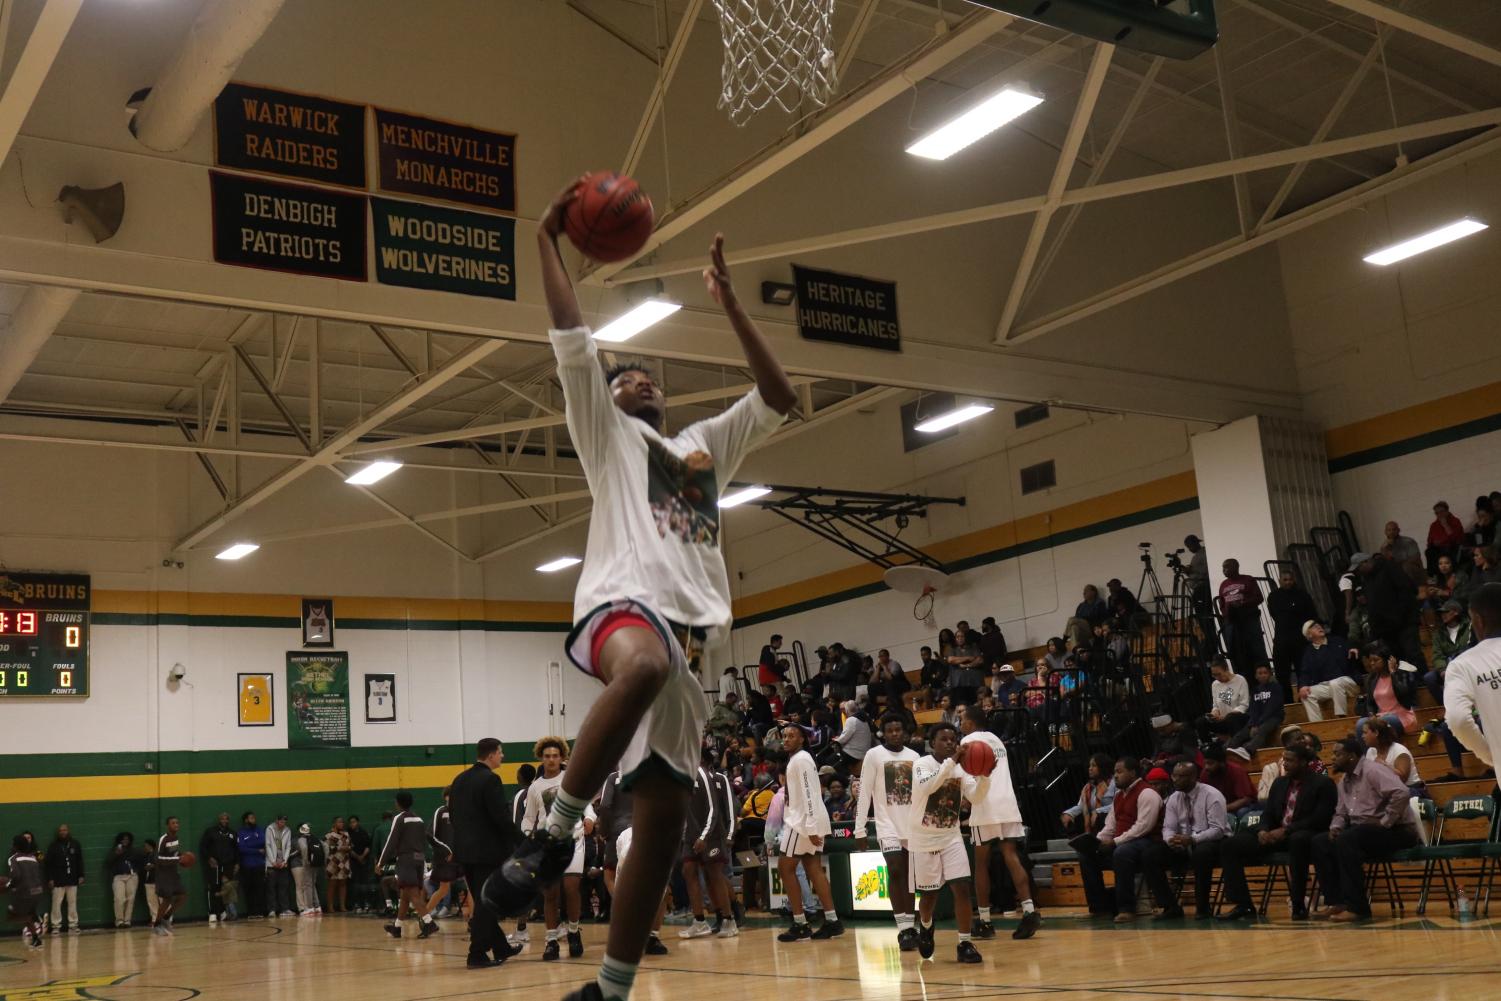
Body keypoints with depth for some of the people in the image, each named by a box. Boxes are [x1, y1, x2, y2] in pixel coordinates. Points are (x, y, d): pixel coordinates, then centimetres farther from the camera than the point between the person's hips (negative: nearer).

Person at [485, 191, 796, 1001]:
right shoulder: (606, 432, 18)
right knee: (644, 666, -44)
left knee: (663, 818, 1)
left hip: (688, 625, 6)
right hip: (622, 602, -6)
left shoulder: (706, 444, 32)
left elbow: (779, 398, 26)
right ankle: (555, 834, -32)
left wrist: (728, 304, 23)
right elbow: (572, 341, 7)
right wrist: (548, 241, 9)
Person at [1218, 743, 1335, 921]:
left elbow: (1319, 819, -14)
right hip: (1276, 835, 6)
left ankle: (1299, 905, -30)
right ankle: (1243, 906, -8)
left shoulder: (1323, 784, -3)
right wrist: (1263, 831, -9)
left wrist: (1286, 831, -21)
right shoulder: (1279, 783, 16)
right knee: (1231, 845, -11)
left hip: (1303, 835, -6)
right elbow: (1268, 814, 15)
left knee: (1298, 839, -43)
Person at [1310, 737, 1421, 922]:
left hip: (1395, 830, -9)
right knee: (1320, 843, -6)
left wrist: (1384, 822, -23)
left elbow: (1401, 792, -28)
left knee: (1346, 840, -33)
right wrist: (1335, 827, -2)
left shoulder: (1372, 770, -14)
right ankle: (1337, 901, -8)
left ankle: (1357, 907, -30)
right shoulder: (1344, 780, 15)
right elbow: (1341, 813, 20)